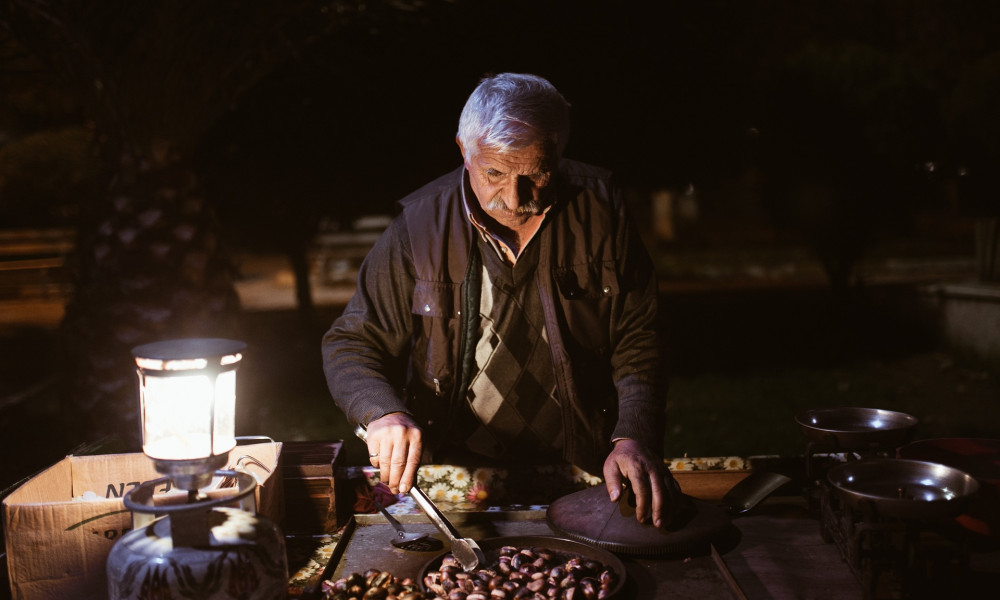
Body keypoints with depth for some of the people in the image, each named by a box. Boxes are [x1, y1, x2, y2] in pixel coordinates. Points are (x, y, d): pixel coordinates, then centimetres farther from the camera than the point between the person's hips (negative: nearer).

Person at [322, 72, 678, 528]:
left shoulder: (598, 209, -2)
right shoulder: (420, 224, -5)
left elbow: (638, 342, 2)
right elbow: (351, 344, 1)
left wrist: (635, 437, -15)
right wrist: (383, 413, -20)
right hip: (451, 479, 0)